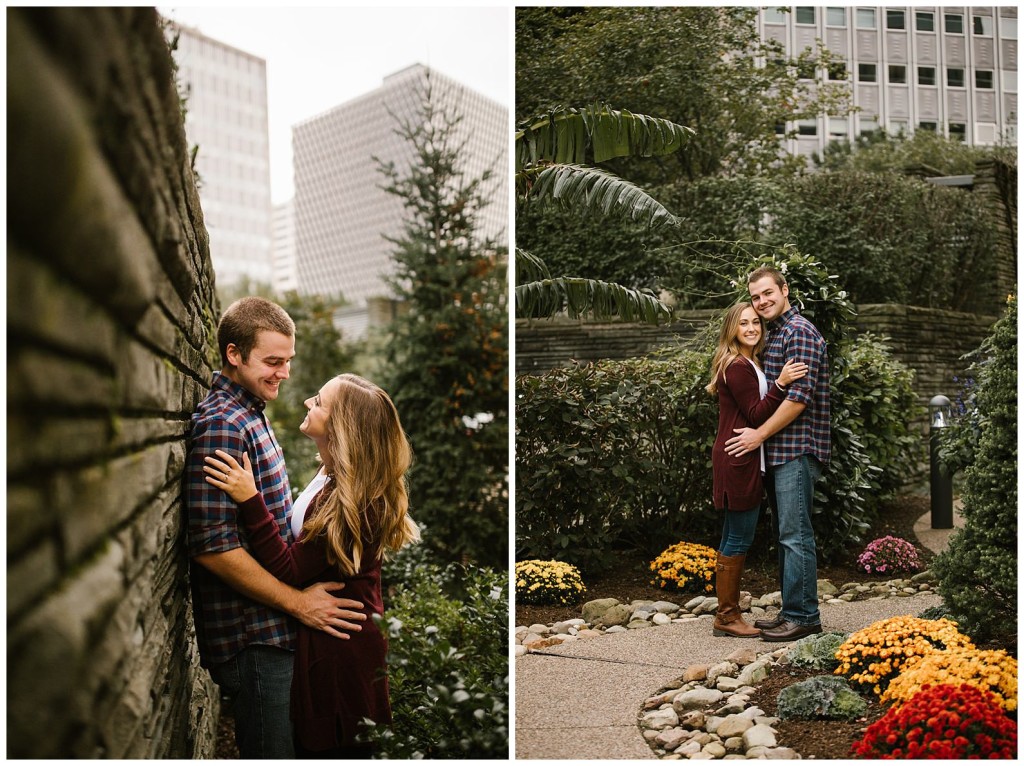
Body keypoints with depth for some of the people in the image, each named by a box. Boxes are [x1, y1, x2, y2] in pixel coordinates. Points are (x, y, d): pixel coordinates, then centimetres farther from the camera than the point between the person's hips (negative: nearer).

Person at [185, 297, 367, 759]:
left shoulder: (250, 414, 12)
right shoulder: (221, 427, -20)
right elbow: (213, 547, -25)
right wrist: (299, 603, -20)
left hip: (274, 630, 9)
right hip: (253, 639, -9)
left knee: (272, 750, 20)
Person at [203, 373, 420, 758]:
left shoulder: (346, 498, -27)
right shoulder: (332, 475, 2)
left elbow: (289, 571, -24)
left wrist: (250, 501, -28)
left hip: (338, 650, -10)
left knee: (327, 749, 7)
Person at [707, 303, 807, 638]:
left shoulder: (749, 365, 17)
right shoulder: (738, 367, -14)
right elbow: (757, 416, -17)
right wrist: (780, 383, -23)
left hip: (745, 461, 11)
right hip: (738, 461, -11)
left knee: (734, 540, 13)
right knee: (737, 540, -5)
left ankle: (728, 614, 20)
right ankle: (727, 617, 3)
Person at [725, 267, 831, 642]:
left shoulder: (800, 333, -12)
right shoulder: (774, 334, 19)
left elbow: (800, 397, -19)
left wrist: (760, 434, -14)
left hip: (797, 449, -10)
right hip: (780, 450, 10)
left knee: (795, 534, -7)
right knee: (787, 533, 13)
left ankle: (803, 616, 0)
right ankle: (792, 611, 21)